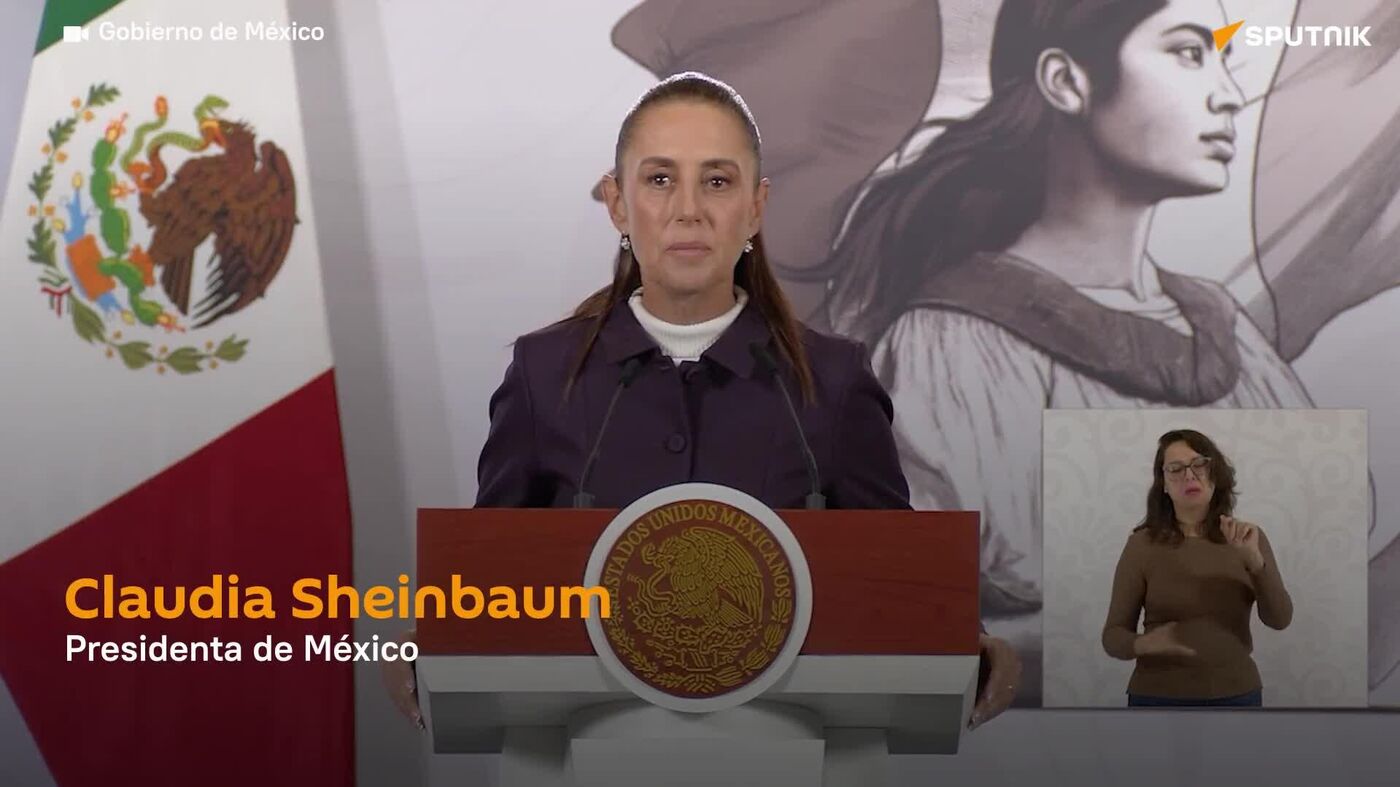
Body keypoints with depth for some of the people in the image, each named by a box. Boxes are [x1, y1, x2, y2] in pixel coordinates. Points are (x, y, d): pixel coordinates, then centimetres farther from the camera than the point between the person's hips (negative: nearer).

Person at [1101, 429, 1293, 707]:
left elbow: (1279, 618, -8)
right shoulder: (1143, 544, -3)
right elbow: (1113, 634, -2)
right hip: (1160, 701, -2)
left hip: (1235, 698, 2)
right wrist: (1144, 644, -24)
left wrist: (1253, 558, -23)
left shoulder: (1246, 537, 3)